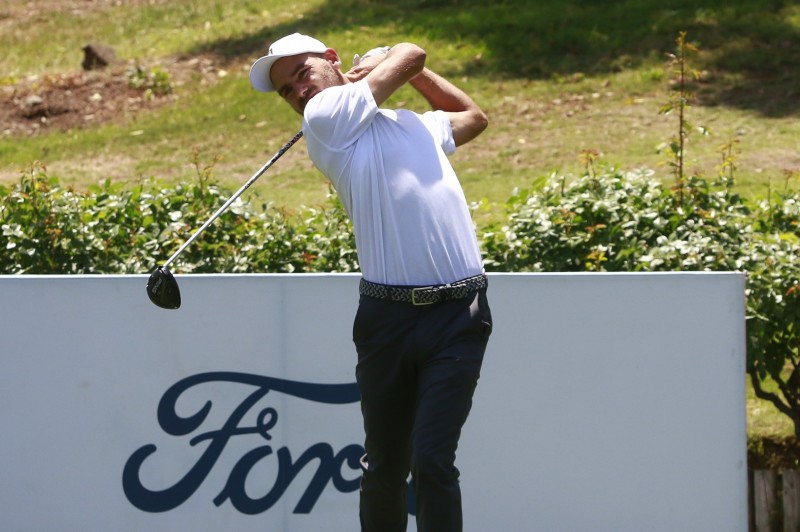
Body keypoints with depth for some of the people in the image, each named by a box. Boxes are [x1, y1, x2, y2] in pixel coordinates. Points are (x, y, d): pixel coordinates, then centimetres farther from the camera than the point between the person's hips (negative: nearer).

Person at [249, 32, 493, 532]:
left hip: (458, 316, 1)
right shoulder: (327, 115, 5)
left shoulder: (419, 125, 21)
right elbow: (412, 54, 12)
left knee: (432, 460, -11)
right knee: (384, 467, 4)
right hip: (387, 316, -1)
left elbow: (473, 115, 43)